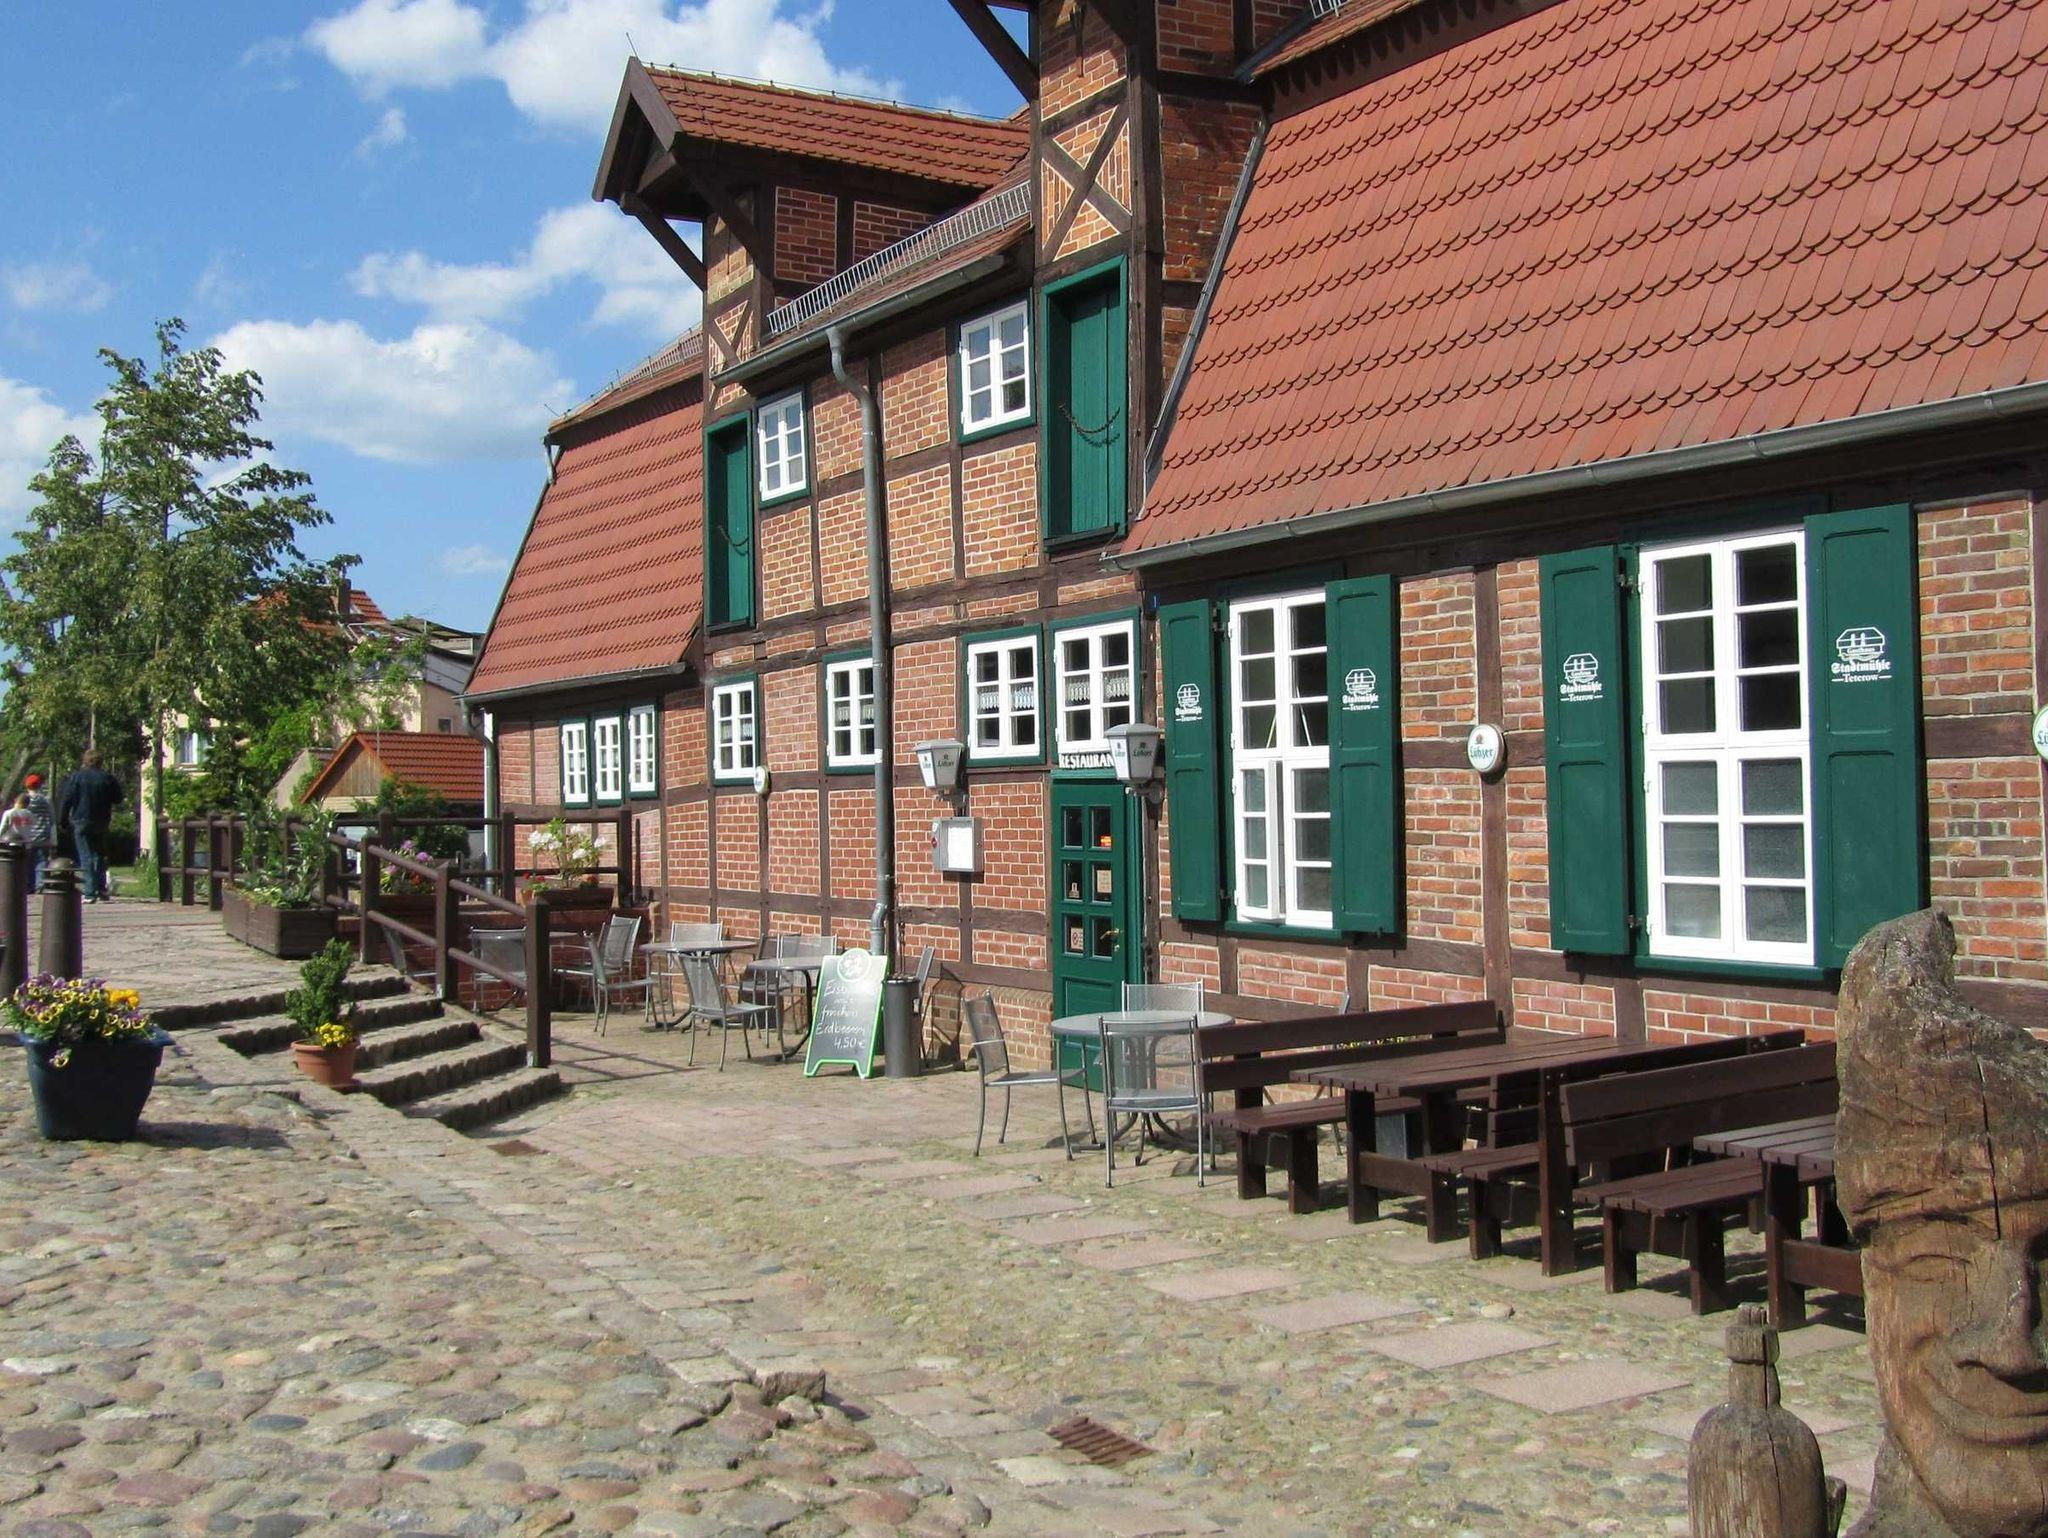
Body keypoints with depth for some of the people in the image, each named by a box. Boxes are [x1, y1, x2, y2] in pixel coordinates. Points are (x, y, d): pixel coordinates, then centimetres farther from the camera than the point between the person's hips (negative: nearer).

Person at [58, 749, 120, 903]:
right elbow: (118, 800, 7)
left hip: (81, 822, -3)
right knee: (99, 855, 16)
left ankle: (90, 892, -8)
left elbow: (67, 800, -7)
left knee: (86, 857, -2)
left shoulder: (76, 777, -6)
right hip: (101, 823, 3)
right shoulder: (108, 778, 0)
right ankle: (101, 888, 11)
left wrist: (63, 820, 0)